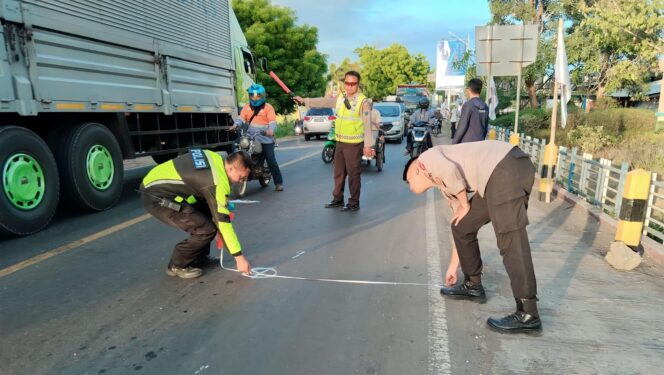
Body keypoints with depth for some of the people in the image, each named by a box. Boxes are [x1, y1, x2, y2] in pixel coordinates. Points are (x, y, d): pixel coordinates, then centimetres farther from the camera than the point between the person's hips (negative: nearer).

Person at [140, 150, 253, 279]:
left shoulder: (216, 159, 3)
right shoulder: (217, 183, -22)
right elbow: (222, 222, -20)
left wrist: (223, 204, 14)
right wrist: (239, 256, -14)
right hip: (156, 197, -10)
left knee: (208, 210, 14)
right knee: (206, 230, -13)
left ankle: (200, 258, 23)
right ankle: (177, 265, 7)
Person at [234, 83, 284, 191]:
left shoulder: (268, 107, -1)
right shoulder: (247, 107, 13)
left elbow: (273, 121, -12)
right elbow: (241, 118, 2)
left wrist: (271, 130, -34)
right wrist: (236, 124, -21)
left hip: (265, 139, -4)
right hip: (250, 138, 4)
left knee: (271, 161, -5)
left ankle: (278, 182, 1)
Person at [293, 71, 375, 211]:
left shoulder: (363, 101, -10)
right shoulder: (340, 98, 10)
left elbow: (367, 125, -13)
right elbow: (324, 102, 15)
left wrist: (368, 145, -17)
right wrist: (304, 101, 13)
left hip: (354, 144, -7)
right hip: (340, 142, 7)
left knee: (353, 174, 0)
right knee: (338, 173, 15)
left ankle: (354, 203, 11)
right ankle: (338, 199, 28)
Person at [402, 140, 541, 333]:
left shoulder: (427, 157, 10)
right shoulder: (445, 185, 30)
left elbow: (450, 171, -14)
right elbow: (460, 224, 33)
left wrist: (465, 205, 2)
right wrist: (453, 266, 41)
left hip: (505, 169, -9)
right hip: (499, 175, 9)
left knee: (511, 241, -11)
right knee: (462, 226, 16)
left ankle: (527, 314, -7)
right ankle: (473, 285, 27)